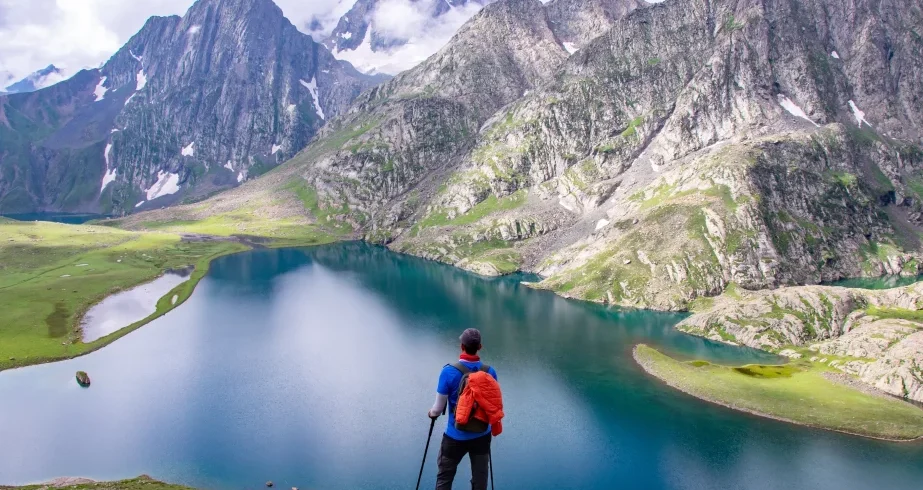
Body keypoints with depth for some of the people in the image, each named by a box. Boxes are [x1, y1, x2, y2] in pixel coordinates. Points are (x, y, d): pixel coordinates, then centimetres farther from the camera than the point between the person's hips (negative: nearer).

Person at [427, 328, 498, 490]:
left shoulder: (449, 372, -17)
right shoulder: (490, 372, -9)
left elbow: (438, 408, -10)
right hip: (482, 436, 2)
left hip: (456, 437, -2)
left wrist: (432, 413, 13)